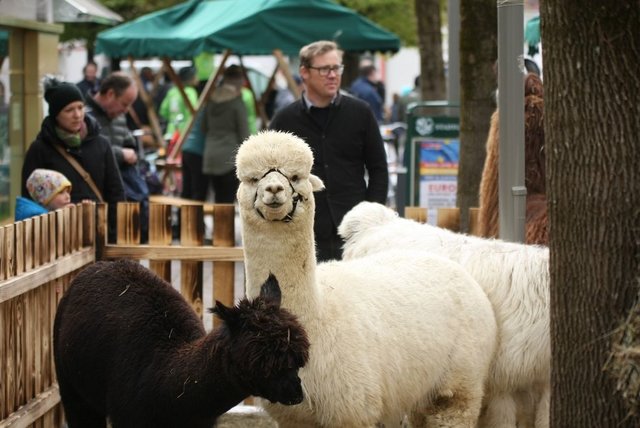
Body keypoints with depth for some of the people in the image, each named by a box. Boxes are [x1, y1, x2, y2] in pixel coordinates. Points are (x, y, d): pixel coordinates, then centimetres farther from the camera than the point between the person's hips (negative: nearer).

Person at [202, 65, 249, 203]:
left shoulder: (211, 101, 10)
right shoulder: (237, 103, -7)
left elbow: (204, 128, 17)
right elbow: (243, 134, -6)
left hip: (210, 157, 6)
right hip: (230, 157, -6)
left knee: (219, 200, 12)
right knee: (227, 202, -6)